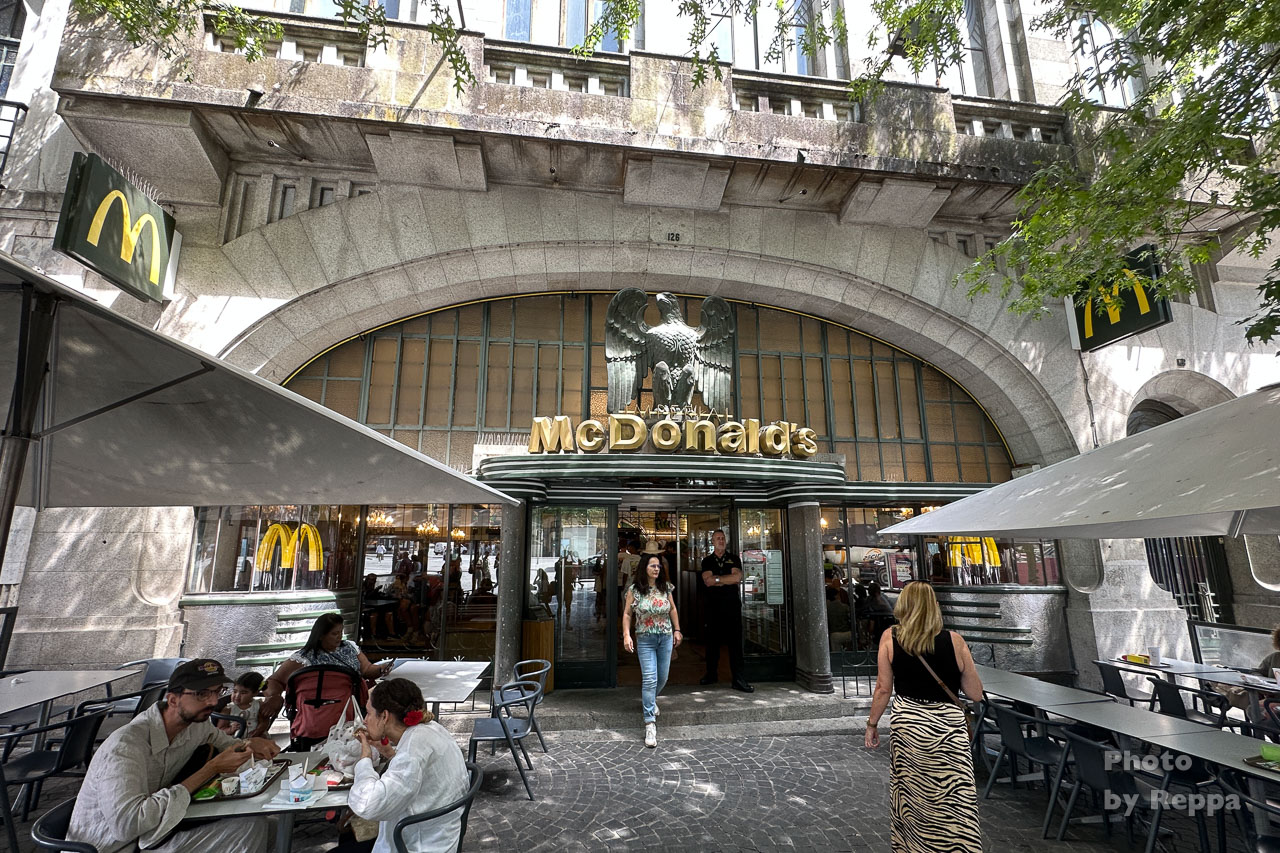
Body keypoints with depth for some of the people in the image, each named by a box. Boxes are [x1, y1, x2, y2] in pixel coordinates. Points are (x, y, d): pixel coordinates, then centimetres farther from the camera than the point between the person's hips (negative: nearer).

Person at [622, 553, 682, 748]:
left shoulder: (665, 587, 0)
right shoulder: (634, 589, -9)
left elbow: (673, 609, 12)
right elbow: (627, 613, -4)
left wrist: (677, 630, 11)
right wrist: (626, 635, -12)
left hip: (666, 638, 4)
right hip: (645, 639, -4)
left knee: (662, 677, 14)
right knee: (649, 679, -10)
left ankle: (649, 700, 45)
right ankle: (650, 723, -4)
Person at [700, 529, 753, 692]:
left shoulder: (734, 558, 9)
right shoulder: (707, 560, 10)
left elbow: (737, 577, -7)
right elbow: (707, 581, -5)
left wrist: (717, 579, -7)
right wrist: (728, 580, -7)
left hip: (732, 604, -1)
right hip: (713, 604, 1)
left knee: (735, 641, -3)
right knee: (712, 640, 7)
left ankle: (738, 679, 1)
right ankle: (711, 674, 21)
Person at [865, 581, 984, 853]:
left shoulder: (890, 638, -5)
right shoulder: (954, 641, -7)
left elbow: (883, 688, -3)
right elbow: (976, 693, 1)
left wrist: (872, 723, 10)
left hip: (907, 725, 1)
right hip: (949, 726, -1)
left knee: (910, 796, 17)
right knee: (955, 801, 7)